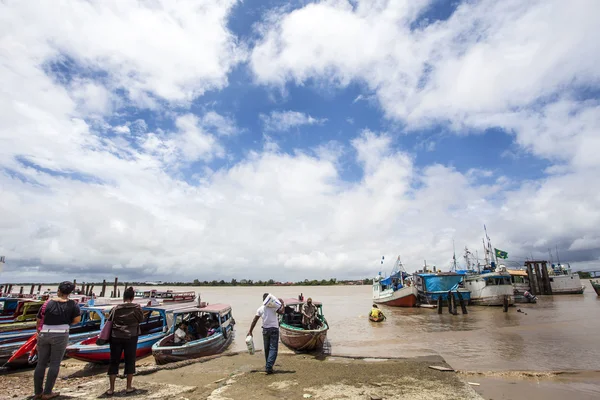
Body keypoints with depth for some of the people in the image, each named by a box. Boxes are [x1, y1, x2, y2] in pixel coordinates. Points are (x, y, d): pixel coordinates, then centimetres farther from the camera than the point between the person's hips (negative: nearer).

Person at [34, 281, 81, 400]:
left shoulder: (48, 304, -1)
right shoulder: (72, 305, -5)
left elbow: (39, 321, 4)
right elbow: (77, 319, -7)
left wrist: (39, 333, 21)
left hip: (44, 335, 2)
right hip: (60, 335, -2)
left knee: (41, 363, 14)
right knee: (55, 364, 6)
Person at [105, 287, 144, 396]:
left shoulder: (116, 308, 0)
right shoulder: (136, 307, -6)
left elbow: (109, 320, 6)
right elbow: (141, 319, 5)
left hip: (116, 337, 2)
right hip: (131, 337, -2)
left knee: (114, 362, 11)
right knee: (130, 361, 9)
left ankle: (111, 389, 15)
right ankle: (129, 387, 15)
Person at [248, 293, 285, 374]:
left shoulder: (260, 309, 2)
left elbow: (254, 321, 2)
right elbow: (281, 312, -24)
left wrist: (250, 331, 7)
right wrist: (282, 304, -8)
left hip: (265, 330, 4)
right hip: (274, 329, -4)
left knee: (266, 349, 18)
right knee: (273, 349, -3)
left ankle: (268, 366, 25)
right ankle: (269, 367, -14)